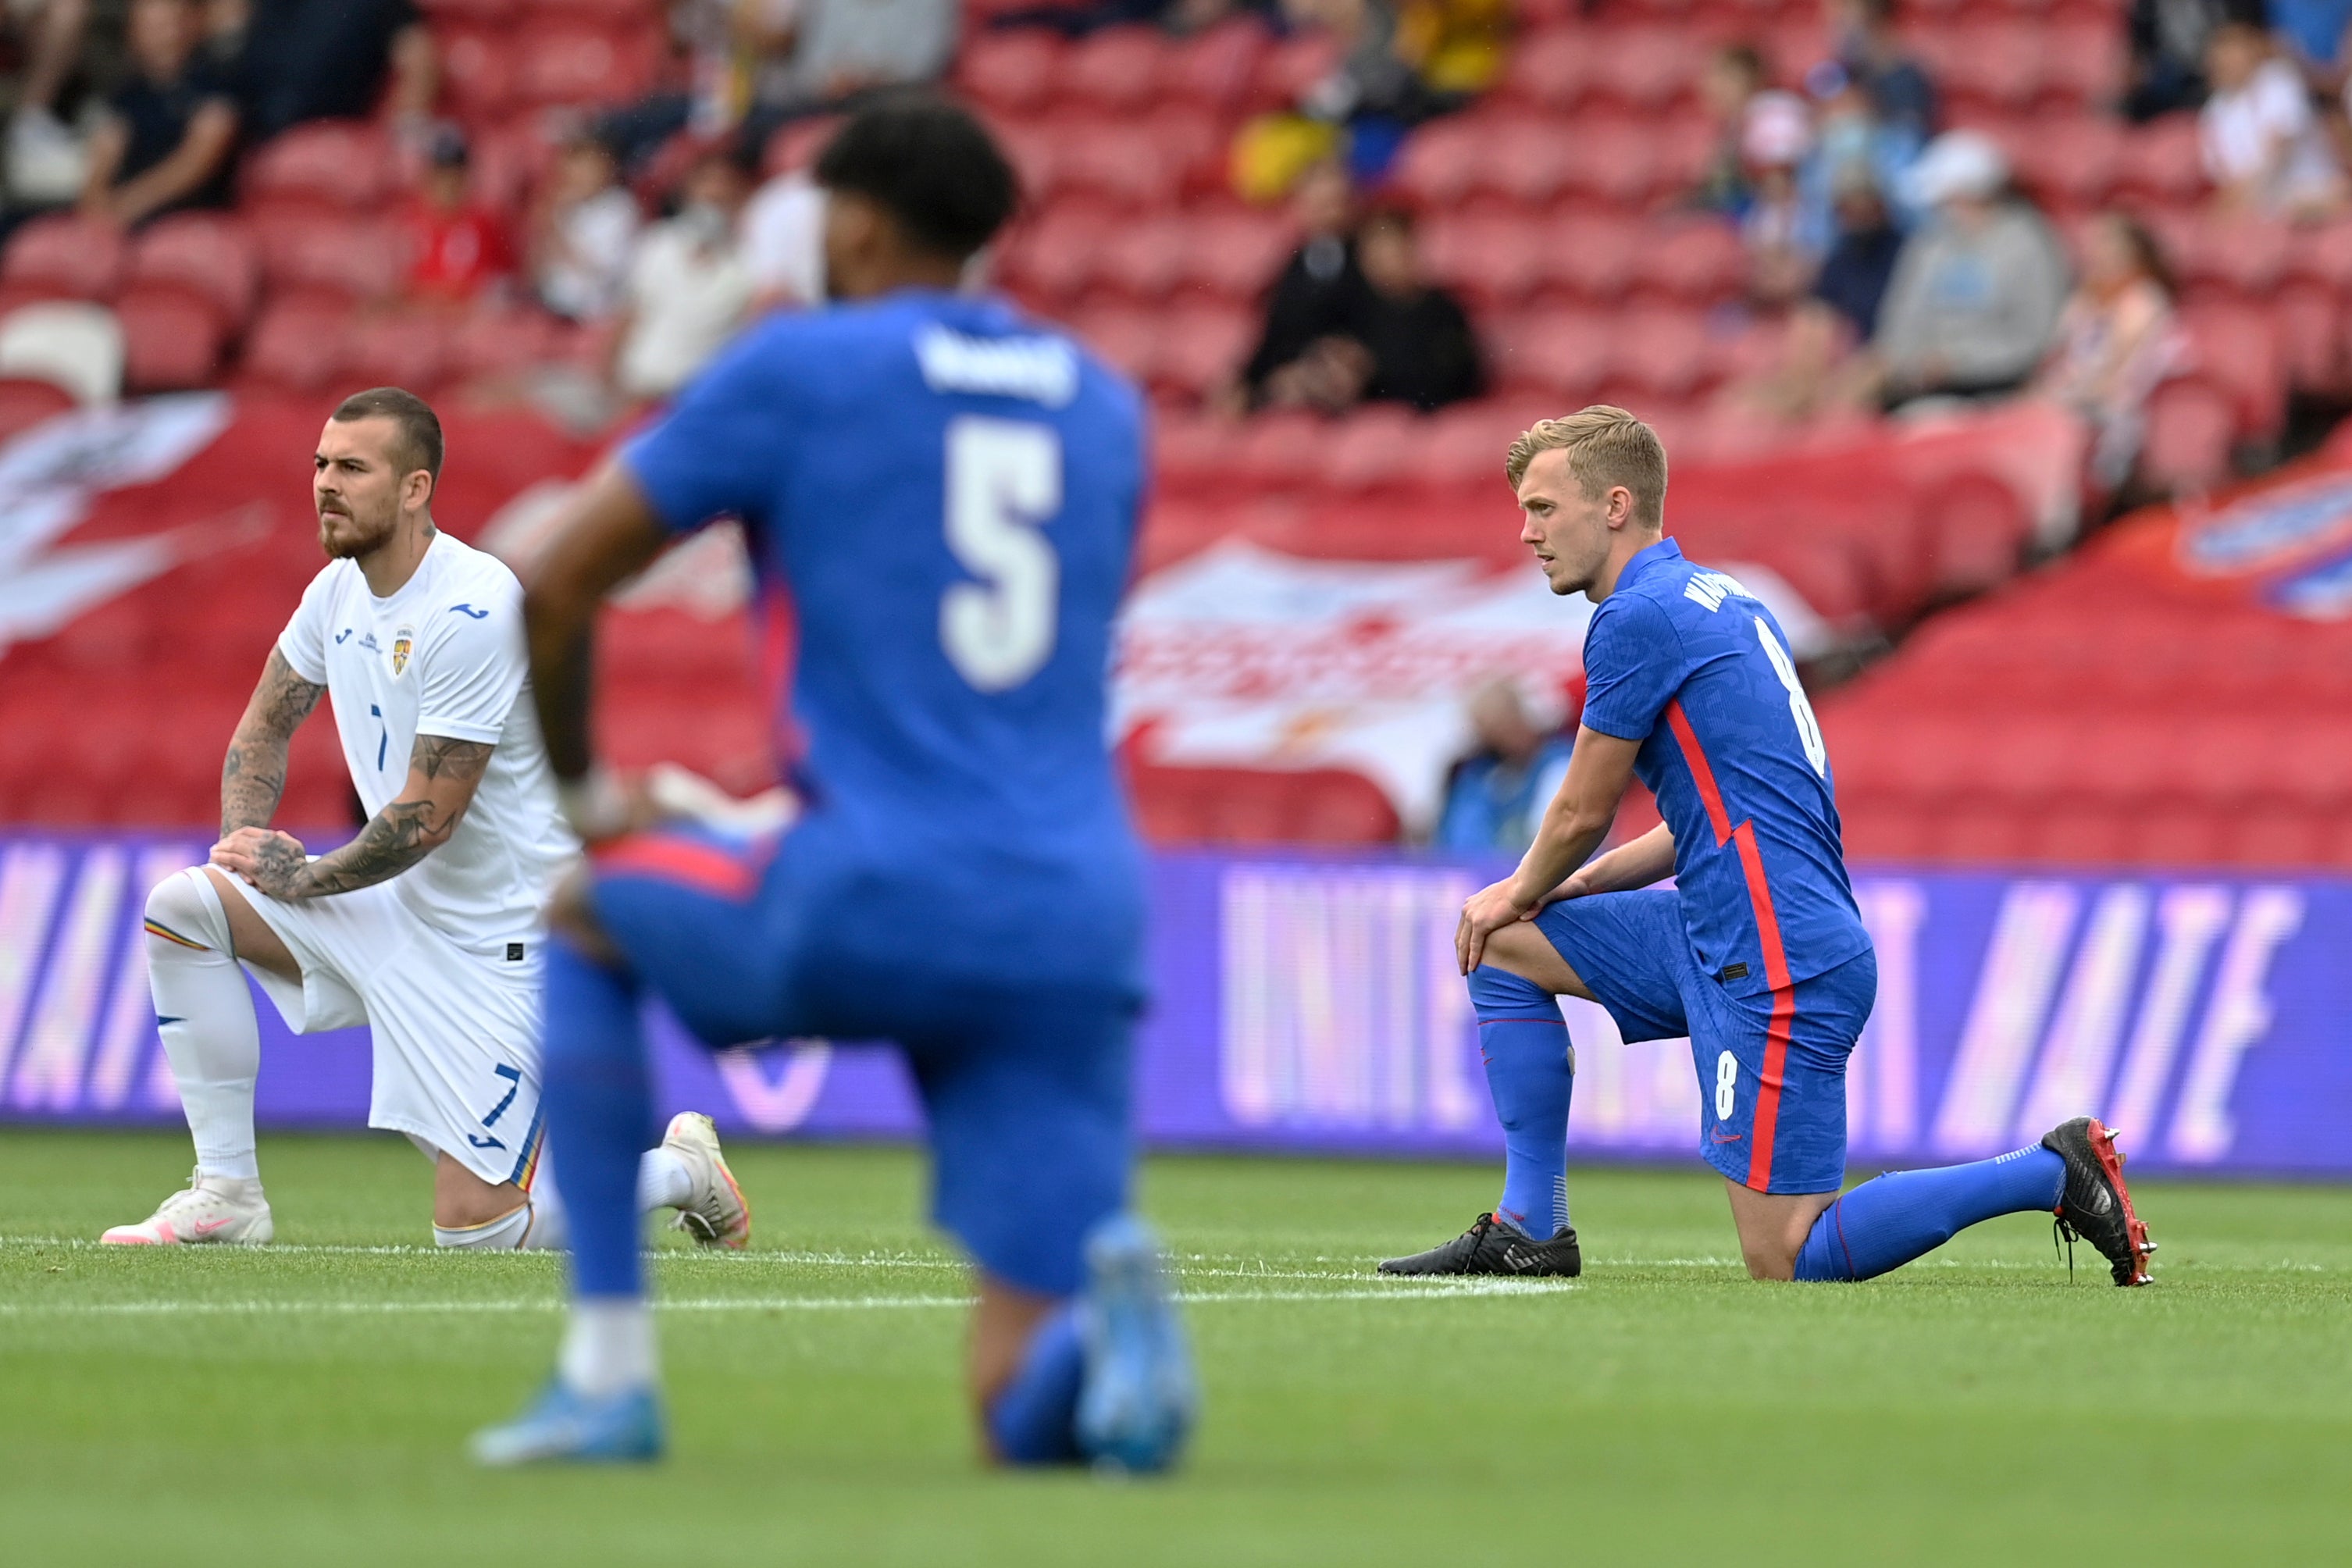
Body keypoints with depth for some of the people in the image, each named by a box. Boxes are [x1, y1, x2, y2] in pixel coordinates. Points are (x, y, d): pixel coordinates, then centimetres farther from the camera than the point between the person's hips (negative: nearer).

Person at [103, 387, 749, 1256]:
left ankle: (677, 1169, 16)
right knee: (181, 906, -6)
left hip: (500, 940, -8)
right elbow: (264, 727, 18)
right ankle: (226, 1195, 1)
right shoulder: (339, 590, 3)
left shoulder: (474, 612, -24)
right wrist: (244, 836, -1)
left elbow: (425, 821, -24)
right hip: (399, 912, 8)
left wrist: (299, 877, -11)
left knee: (476, 1225, -12)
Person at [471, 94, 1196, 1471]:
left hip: (874, 908, -4)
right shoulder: (1102, 402, 19)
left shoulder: (798, 365, 5)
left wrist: (580, 786, 24)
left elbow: (555, 591, 7)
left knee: (582, 919, 28)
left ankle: (609, 1370, 17)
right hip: (1083, 930, 4)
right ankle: (1106, 1290, -31)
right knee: (1030, 1410, 7)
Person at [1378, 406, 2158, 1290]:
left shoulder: (1639, 615, -13)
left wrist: (1524, 891, 15)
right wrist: (1572, 885, 16)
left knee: (1787, 1263, -9)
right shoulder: (1719, 598, 16)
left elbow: (1583, 813, -5)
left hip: (1780, 965, -10)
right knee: (1503, 949, 16)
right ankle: (1530, 1228, 16)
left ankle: (2050, 1174, -4)